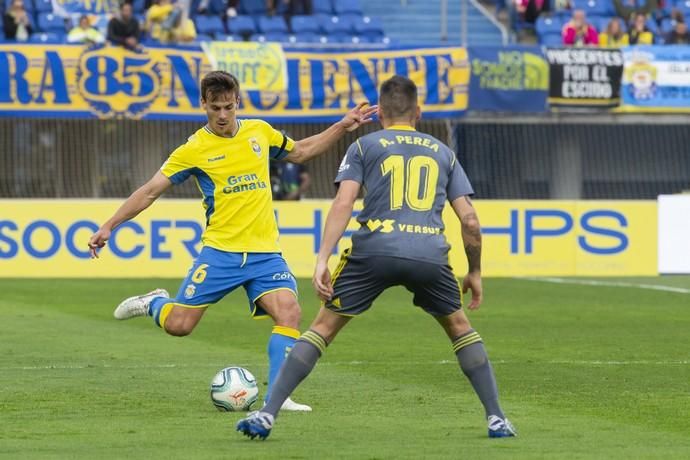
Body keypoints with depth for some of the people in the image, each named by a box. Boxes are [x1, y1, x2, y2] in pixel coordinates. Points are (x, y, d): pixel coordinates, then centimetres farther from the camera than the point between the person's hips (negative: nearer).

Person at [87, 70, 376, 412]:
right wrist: (109, 227, -7)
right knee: (179, 325, -7)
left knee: (289, 312, -20)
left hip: (265, 252, 2)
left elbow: (300, 152, 28)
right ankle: (155, 303, 29)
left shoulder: (260, 132, 9)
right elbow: (150, 191, 0)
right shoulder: (195, 149, -3)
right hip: (220, 251, -2)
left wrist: (342, 127, 19)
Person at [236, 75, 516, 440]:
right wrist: (475, 273, 27)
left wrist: (322, 259, -5)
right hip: (430, 255, 1)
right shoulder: (442, 152, 22)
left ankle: (267, 415, 2)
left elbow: (343, 203, 0)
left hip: (375, 249, -1)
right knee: (460, 328, 24)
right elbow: (469, 220, 16)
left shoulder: (364, 146, 16)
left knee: (323, 327, 9)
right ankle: (496, 419, 18)